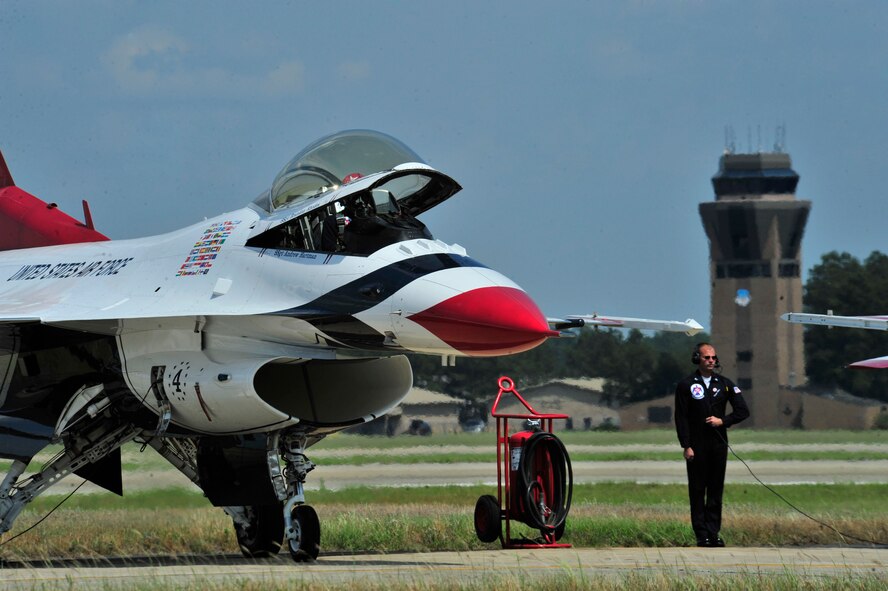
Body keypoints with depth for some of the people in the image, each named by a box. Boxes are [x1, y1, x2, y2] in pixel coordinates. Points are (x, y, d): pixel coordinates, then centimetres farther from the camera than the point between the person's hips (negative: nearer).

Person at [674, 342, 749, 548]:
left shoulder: (724, 384, 9)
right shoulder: (686, 385, 1)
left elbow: (743, 411, 10)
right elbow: (681, 418, -2)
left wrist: (723, 421, -6)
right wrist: (686, 446, -9)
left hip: (719, 444, 3)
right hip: (696, 446, -3)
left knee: (716, 490, 3)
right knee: (697, 491, -2)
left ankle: (714, 532, 6)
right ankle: (702, 534, 0)